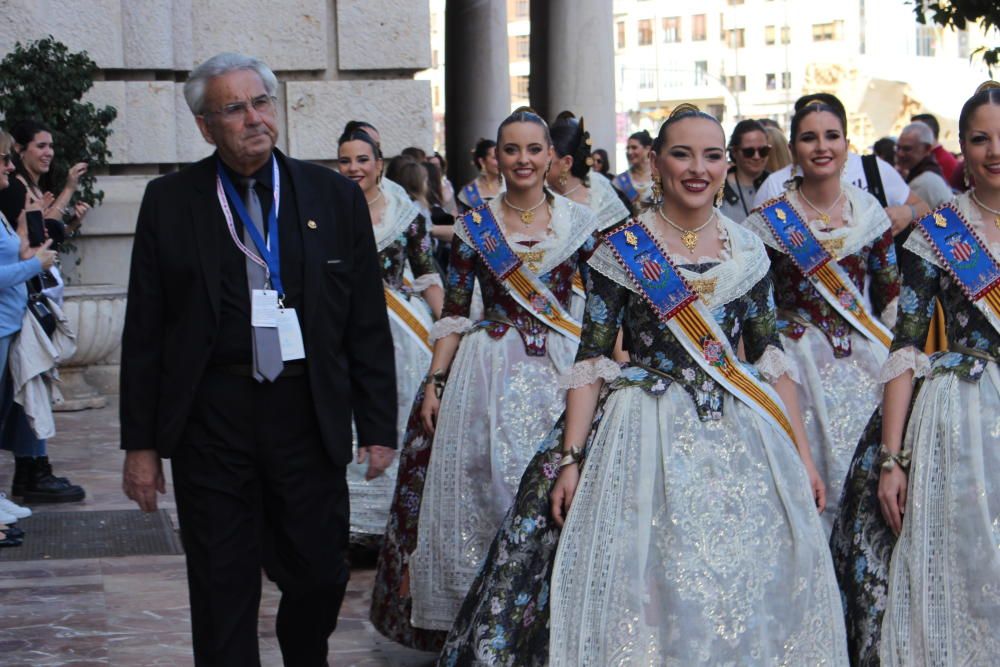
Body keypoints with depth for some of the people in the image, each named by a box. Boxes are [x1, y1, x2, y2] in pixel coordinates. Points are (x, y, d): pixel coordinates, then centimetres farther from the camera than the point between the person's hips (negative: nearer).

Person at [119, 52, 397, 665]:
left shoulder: (336, 197, 4)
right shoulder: (169, 202, 3)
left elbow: (368, 323, 6)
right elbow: (144, 332, 4)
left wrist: (379, 426, 3)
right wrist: (141, 442, 1)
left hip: (309, 418, 1)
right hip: (210, 423, -1)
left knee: (320, 577, 7)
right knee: (223, 591, 4)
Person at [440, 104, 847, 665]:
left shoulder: (748, 250, 8)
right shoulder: (622, 250, -2)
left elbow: (770, 356, 10)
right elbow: (592, 359, -4)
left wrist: (801, 454, 6)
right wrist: (570, 459, -11)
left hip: (741, 434, 3)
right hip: (647, 435, -3)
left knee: (751, 592, 2)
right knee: (642, 587, -3)